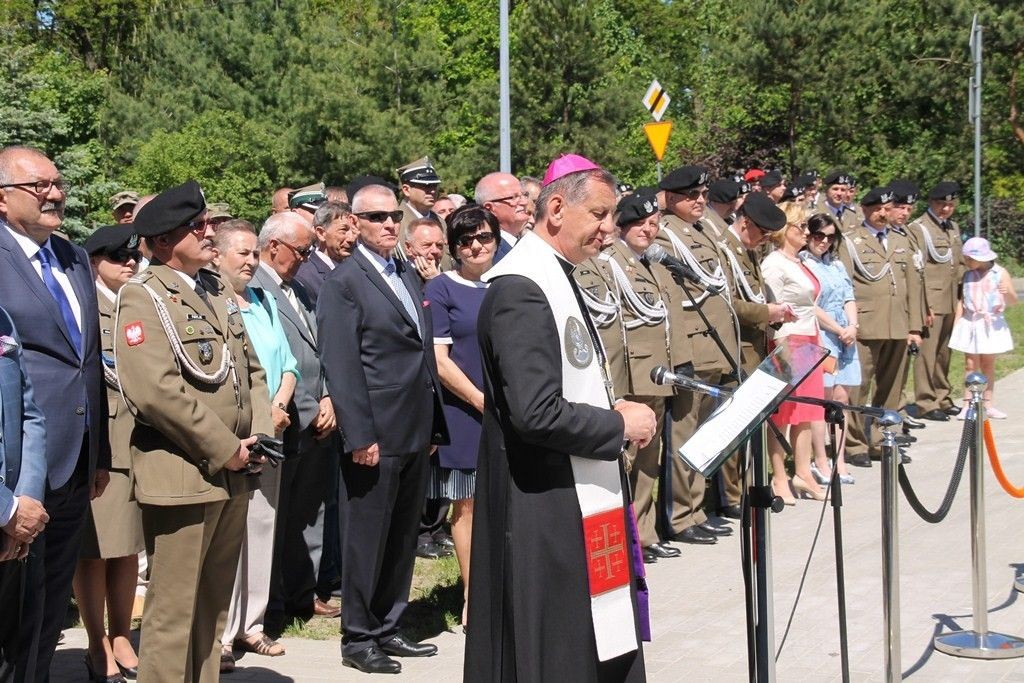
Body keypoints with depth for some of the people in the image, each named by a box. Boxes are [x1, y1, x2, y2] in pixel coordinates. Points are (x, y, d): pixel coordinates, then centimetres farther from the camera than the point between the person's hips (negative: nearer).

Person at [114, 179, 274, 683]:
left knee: (214, 607, 15)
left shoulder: (219, 292, 17)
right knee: (173, 613, -2)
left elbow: (251, 369, 20)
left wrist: (258, 434, 2)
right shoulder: (143, 296, -9)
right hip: (182, 475, -8)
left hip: (234, 474, 8)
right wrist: (224, 449, -16)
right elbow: (155, 390, -20)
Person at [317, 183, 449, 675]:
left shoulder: (408, 276, 15)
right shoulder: (344, 282, -9)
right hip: (377, 436, -7)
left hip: (417, 434, 8)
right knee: (367, 538, 2)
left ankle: (387, 628, 26)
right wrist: (360, 437, -19)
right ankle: (358, 638, 14)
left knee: (403, 538, 15)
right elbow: (341, 367, -14)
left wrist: (434, 425, 14)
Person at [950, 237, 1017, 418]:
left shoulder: (1000, 273, -4)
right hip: (970, 325, 1)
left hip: (992, 325, -1)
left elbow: (1013, 301, -3)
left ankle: (987, 404, 14)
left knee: (988, 364, 8)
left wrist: (1008, 292, -25)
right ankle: (967, 405, -1)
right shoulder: (967, 275, 4)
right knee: (971, 364, -2)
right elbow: (962, 301, 9)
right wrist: (956, 323, 2)